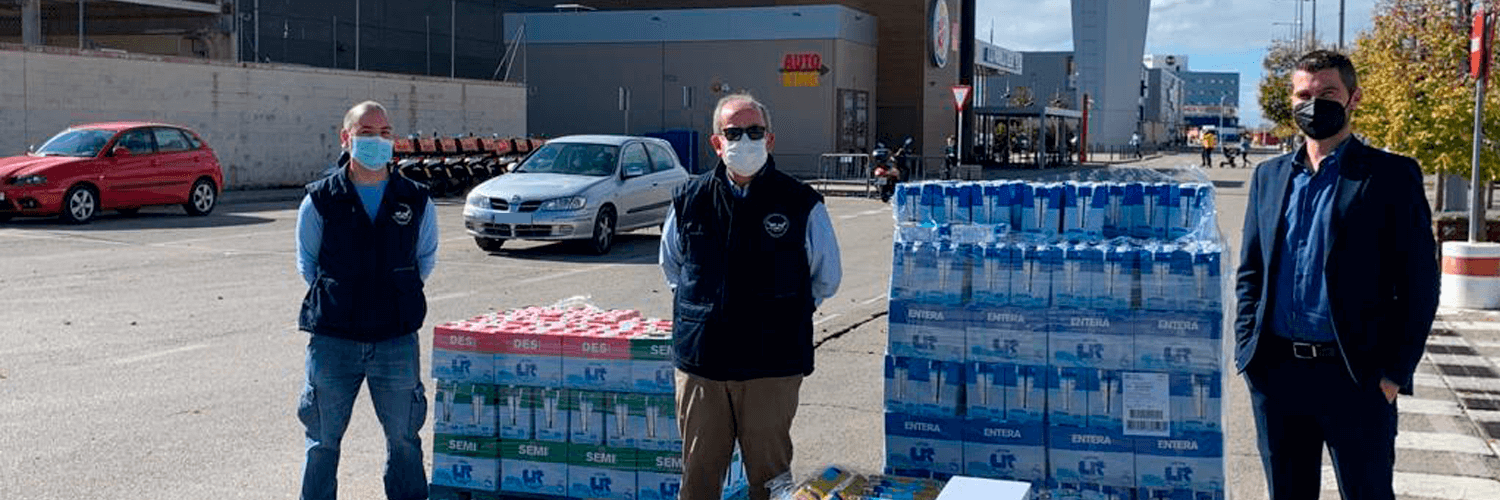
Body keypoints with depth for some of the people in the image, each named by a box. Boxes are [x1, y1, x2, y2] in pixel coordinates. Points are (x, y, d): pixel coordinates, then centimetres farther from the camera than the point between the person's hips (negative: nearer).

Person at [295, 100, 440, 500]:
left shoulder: (417, 201, 1)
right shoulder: (320, 201, -2)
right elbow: (306, 264, 11)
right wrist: (336, 300, 9)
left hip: (397, 340, 1)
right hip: (332, 339, -1)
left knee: (404, 438, 10)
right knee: (322, 440, 9)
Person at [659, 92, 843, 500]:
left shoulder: (801, 205, -2)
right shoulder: (689, 202, 4)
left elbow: (826, 279, 10)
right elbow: (671, 266, 21)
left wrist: (783, 312, 10)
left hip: (772, 364, -2)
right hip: (700, 363, 2)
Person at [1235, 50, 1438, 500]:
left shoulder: (1392, 176, -2)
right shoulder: (1269, 176, 12)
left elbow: (1419, 286, -5)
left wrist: (1394, 373, -10)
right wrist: (1247, 348, 5)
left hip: (1355, 377, -4)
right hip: (1274, 373, 4)